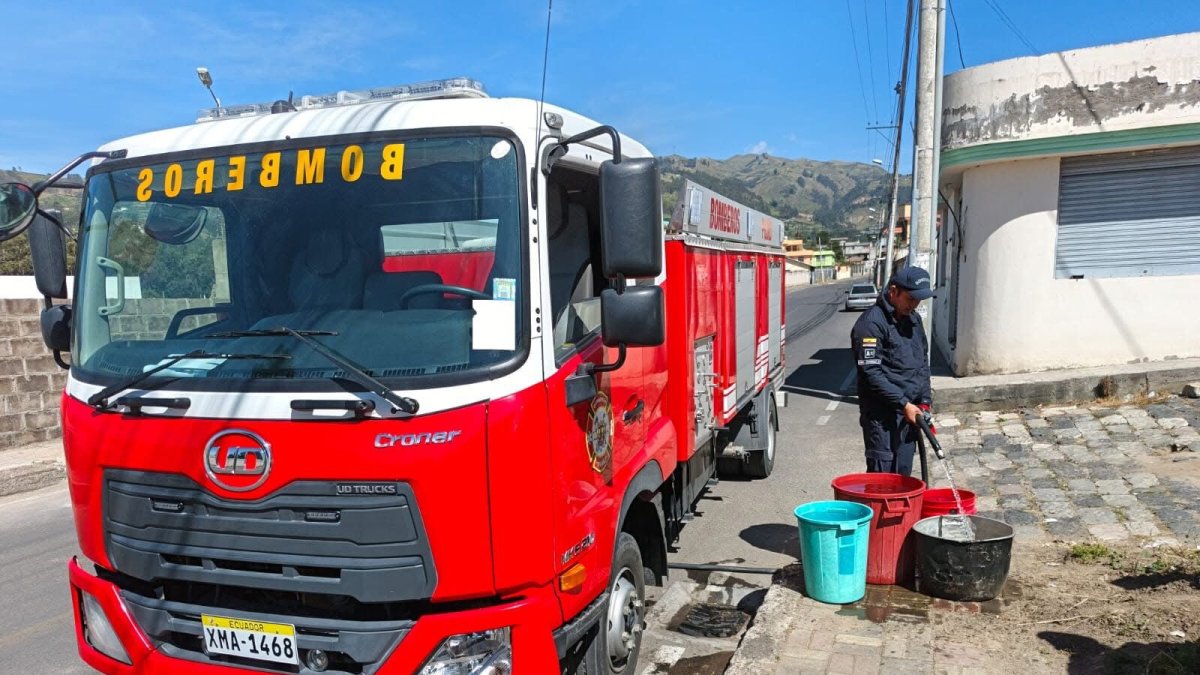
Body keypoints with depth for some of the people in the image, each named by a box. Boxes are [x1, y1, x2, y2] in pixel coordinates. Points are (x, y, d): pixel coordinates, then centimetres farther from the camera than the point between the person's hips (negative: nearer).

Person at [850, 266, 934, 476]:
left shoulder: (914, 319, 13)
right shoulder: (871, 322, -14)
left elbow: (923, 362, 20)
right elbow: (872, 372, -19)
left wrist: (925, 401, 10)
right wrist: (904, 404, -20)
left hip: (909, 412, 8)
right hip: (881, 414, -8)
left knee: (903, 472, 12)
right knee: (881, 473, -6)